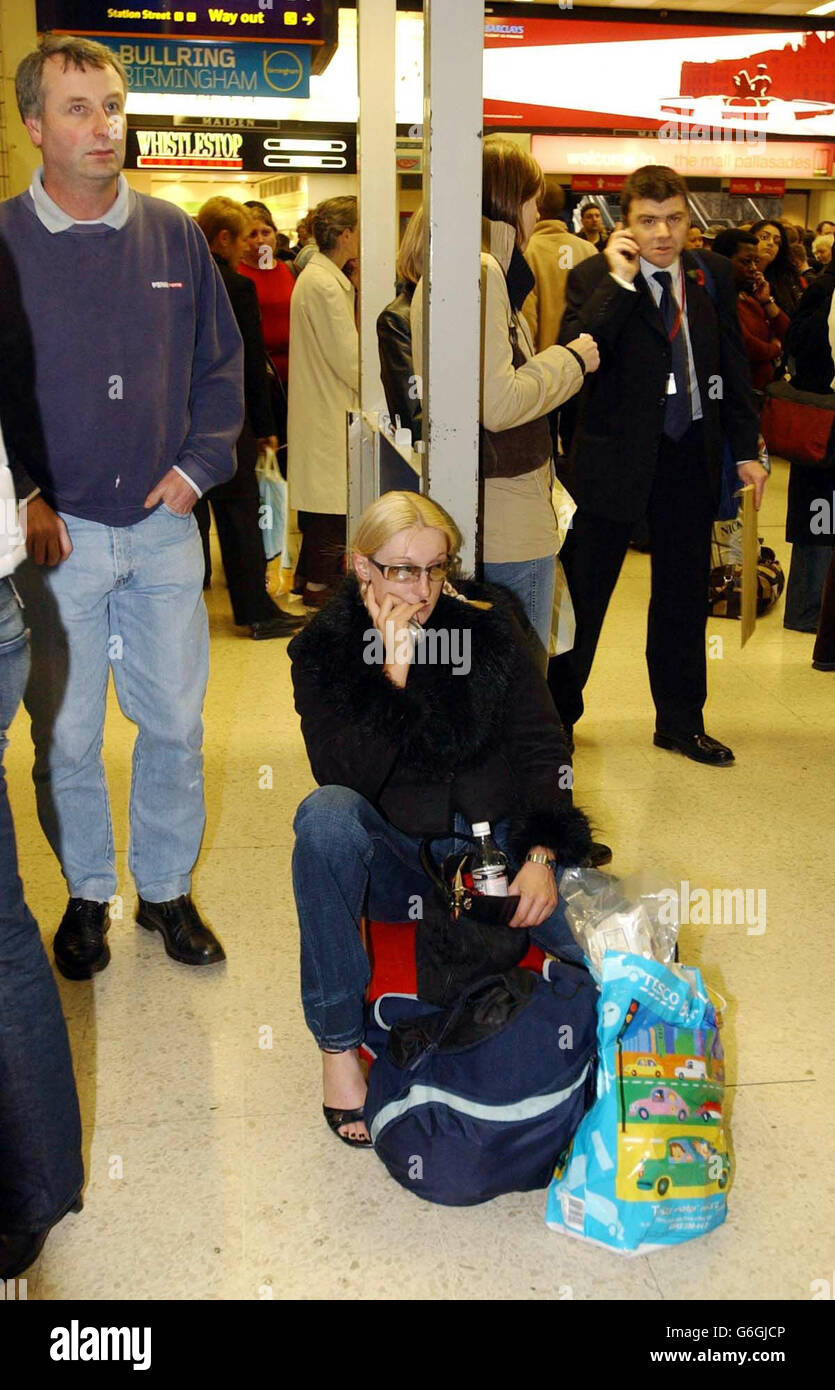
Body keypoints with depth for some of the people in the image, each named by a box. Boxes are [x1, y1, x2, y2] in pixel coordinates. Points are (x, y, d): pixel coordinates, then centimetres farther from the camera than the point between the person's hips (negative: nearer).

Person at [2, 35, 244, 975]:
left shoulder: (172, 236, 5)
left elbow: (221, 361, 13)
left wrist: (197, 465, 2)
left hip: (163, 528, 3)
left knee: (174, 724, 9)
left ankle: (166, 889, 28)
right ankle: (87, 894, 28)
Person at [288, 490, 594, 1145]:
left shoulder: (487, 624, 0)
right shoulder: (324, 649, -5)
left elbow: (542, 744, -3)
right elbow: (345, 777, -19)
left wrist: (542, 853, -16)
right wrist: (392, 673, -27)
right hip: (395, 860, -1)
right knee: (326, 816, -35)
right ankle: (339, 1044, -22)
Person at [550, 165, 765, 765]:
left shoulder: (713, 275, 5)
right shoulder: (594, 278, -8)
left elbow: (733, 365, 11)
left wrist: (746, 449, 10)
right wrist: (618, 283, -24)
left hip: (691, 455, 4)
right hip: (615, 455, -4)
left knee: (685, 594, 13)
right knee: (585, 588, 5)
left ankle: (680, 721, 28)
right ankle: (554, 713, 22)